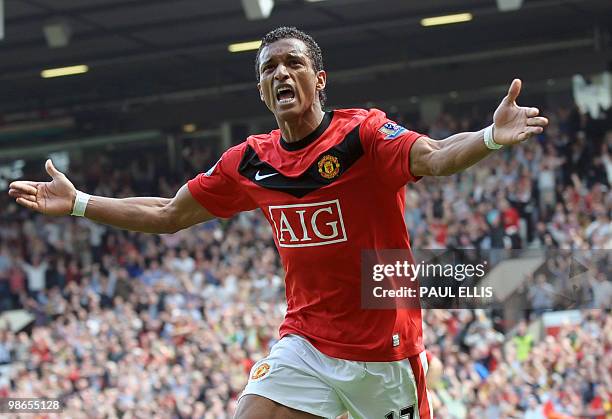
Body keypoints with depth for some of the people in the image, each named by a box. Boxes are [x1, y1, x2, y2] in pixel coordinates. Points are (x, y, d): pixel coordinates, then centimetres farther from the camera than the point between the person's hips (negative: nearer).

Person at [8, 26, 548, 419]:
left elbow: (435, 158, -33)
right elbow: (168, 216, 14)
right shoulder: (250, 162, 2)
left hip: (384, 348, -4)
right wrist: (78, 202, 11)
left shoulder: (362, 134, -14)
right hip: (306, 342, 4)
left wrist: (489, 138, -54)